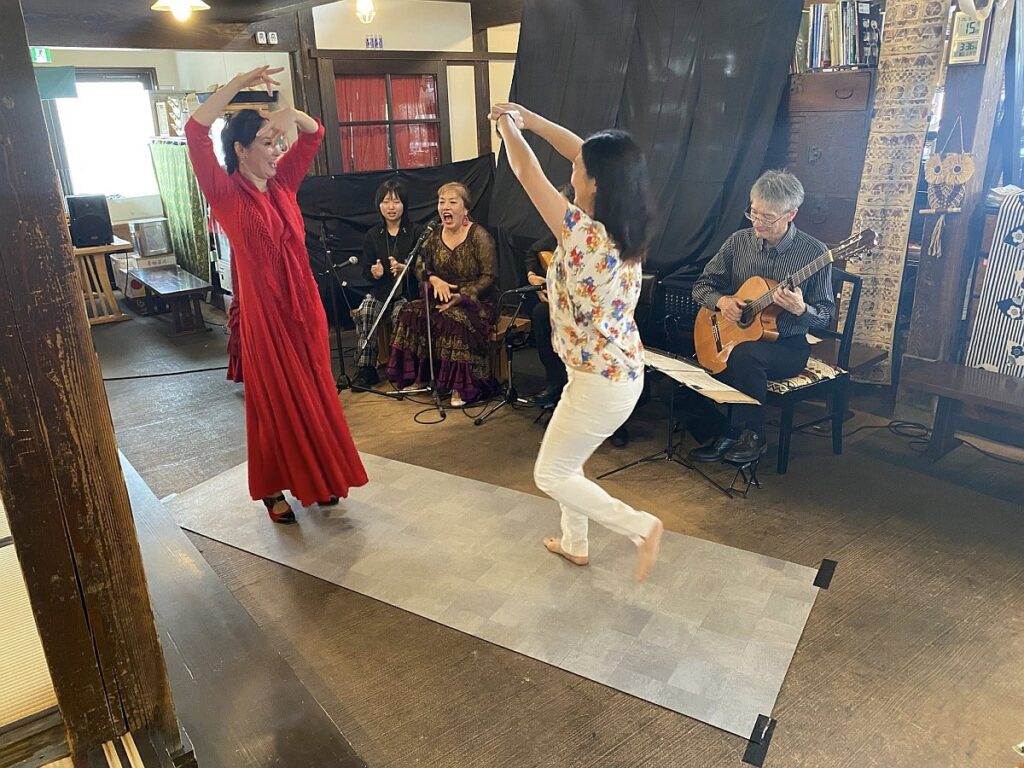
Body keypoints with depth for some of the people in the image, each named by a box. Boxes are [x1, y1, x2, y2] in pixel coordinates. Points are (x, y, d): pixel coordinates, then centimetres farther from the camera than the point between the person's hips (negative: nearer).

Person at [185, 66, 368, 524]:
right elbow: (195, 132, -21)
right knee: (275, 401, 5)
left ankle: (319, 478, 30)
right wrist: (240, 83, -21)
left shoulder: (282, 182, 5)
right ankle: (273, 490, 22)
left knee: (315, 395, 13)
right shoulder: (226, 193, -9)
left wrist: (290, 114, -9)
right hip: (265, 312, -5)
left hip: (305, 305, 5)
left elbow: (314, 134, 12)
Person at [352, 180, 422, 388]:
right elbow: (366, 272, 11)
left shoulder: (416, 232, -1)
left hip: (408, 289, -3)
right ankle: (366, 369, -17)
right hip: (381, 289, 3)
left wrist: (404, 269, -24)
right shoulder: (372, 236, 8)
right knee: (363, 312, -26)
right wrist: (374, 273, -14)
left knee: (400, 315, -33)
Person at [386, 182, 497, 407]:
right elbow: (420, 267, 11)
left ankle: (461, 386, -24)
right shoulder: (434, 236, 8)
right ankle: (418, 377, -8)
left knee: (454, 320, -35)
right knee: (412, 313, -20)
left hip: (475, 302, -5)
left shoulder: (479, 235, -8)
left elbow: (489, 276, -11)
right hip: (442, 299, 5)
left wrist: (462, 296, -21)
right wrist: (434, 279, -13)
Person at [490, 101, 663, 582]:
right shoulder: (623, 227, -4)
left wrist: (507, 128, 2)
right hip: (619, 369, 9)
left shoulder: (583, 236, -27)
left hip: (602, 383, -9)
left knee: (551, 475, 10)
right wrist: (530, 119, 11)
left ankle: (640, 527, 12)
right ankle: (575, 544, 43)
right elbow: (584, 153, 8)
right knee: (566, 461, 26)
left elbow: (527, 173, -15)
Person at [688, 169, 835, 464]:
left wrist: (800, 309, -26)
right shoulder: (739, 241, 1)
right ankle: (722, 431, -7)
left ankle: (753, 437, -14)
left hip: (788, 345, -3)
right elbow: (702, 284, 8)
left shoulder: (814, 253, -8)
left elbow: (826, 315, -4)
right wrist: (721, 300, -13)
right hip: (735, 335, 4)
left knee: (744, 354, -34)